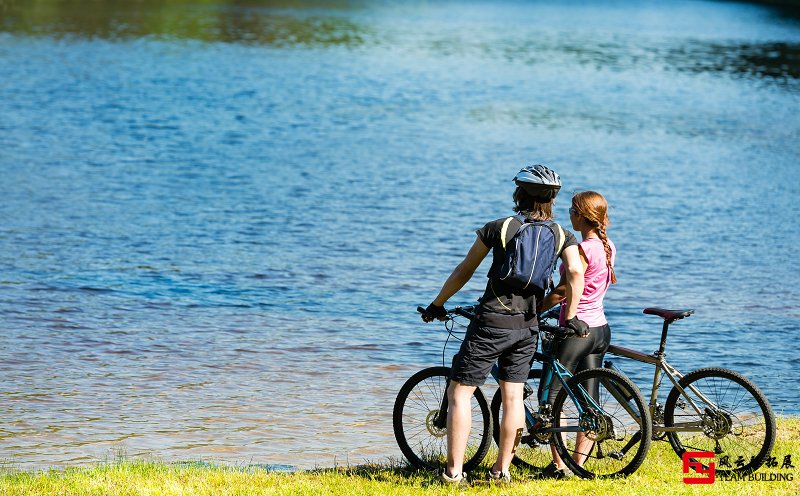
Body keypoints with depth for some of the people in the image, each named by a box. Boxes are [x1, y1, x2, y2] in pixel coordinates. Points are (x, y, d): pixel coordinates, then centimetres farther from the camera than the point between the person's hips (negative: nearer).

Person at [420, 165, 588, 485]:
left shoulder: (499, 228, -2)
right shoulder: (561, 235, 3)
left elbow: (464, 270, 3)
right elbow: (575, 272, -12)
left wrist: (437, 304, 14)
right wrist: (571, 317, -2)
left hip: (492, 322, -3)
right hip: (528, 327, 3)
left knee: (459, 392, 2)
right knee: (513, 396, 13)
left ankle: (454, 471, -3)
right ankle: (502, 468, 16)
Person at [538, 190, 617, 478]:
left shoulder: (583, 249, -19)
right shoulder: (608, 246, 7)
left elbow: (563, 290, -19)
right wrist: (554, 307, 23)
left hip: (576, 329, -9)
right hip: (600, 328, 9)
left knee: (551, 396, -1)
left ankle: (559, 465, -3)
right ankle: (578, 463, 12)